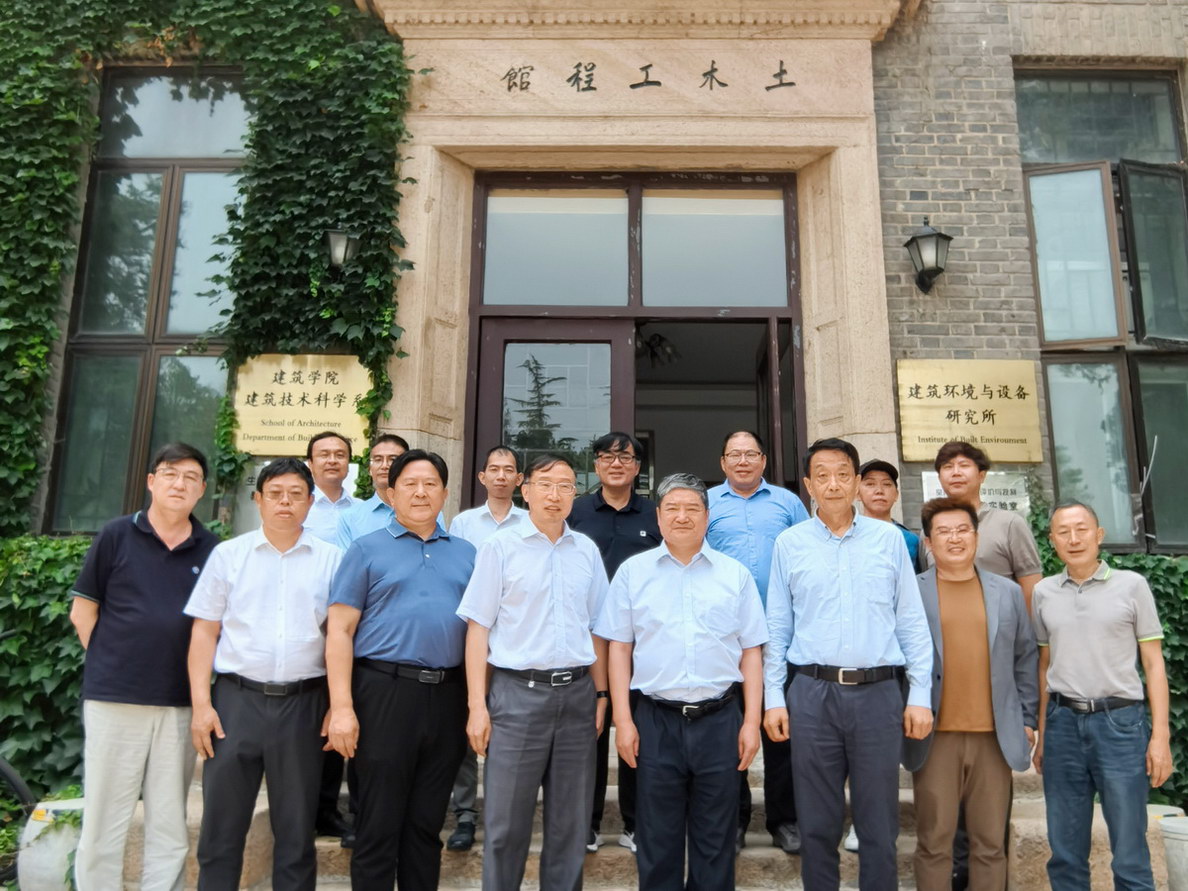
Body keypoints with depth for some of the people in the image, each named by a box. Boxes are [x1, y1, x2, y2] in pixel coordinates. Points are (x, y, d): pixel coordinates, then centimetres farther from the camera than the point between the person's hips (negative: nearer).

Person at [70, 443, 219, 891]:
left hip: (180, 703, 2)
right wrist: (112, 666, 0)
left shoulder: (211, 549, 4)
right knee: (103, 820, 7)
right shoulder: (116, 536, 0)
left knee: (170, 825, 10)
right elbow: (82, 610, 4)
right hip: (114, 698, -1)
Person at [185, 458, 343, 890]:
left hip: (302, 703, 0)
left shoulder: (331, 559, 3)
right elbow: (204, 631, 4)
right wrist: (201, 703, -3)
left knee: (296, 831, 12)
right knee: (221, 828, 10)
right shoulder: (228, 554, 5)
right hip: (236, 698, 0)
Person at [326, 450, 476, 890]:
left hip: (448, 696, 3)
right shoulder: (367, 550, 2)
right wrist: (342, 706, -12)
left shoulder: (466, 553, 11)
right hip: (386, 691, -3)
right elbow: (340, 630, -3)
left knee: (427, 823, 15)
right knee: (379, 825, 6)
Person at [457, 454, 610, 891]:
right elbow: (478, 628, -3)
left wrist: (600, 694, 8)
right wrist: (477, 705, -8)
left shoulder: (587, 550, 7)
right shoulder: (500, 547, -3)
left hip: (577, 692, 3)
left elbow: (596, 628, 13)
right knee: (506, 822, 6)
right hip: (517, 692, -3)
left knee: (571, 821, 13)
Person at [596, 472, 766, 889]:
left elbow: (750, 651, 5)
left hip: (719, 720, 1)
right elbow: (619, 648, 3)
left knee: (715, 843, 12)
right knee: (657, 842, 11)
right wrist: (623, 721, -2)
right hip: (655, 721, 0)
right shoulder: (633, 571, 3)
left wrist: (752, 722, 0)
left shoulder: (736, 574, 5)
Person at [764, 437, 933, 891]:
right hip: (812, 693, 0)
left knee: (879, 822, 10)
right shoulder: (789, 543, 4)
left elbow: (912, 621, 5)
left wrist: (920, 695, 0)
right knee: (817, 822, 12)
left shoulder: (889, 538, 5)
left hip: (878, 692, 0)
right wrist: (773, 697, 1)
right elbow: (776, 627, 5)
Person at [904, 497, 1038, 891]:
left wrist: (1027, 720, 10)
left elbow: (1025, 659, 13)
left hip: (996, 736, 3)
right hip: (934, 736, -2)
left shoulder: (1009, 592, 8)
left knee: (990, 843, 12)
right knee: (934, 842, 6)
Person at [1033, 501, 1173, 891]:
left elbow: (1153, 663, 1)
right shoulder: (1043, 592, 7)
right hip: (1063, 724, 3)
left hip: (1120, 722, -2)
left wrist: (1160, 734, -6)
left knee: (1129, 854, 5)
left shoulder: (1131, 585, 0)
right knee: (1065, 853, 10)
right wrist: (1041, 734, 11)